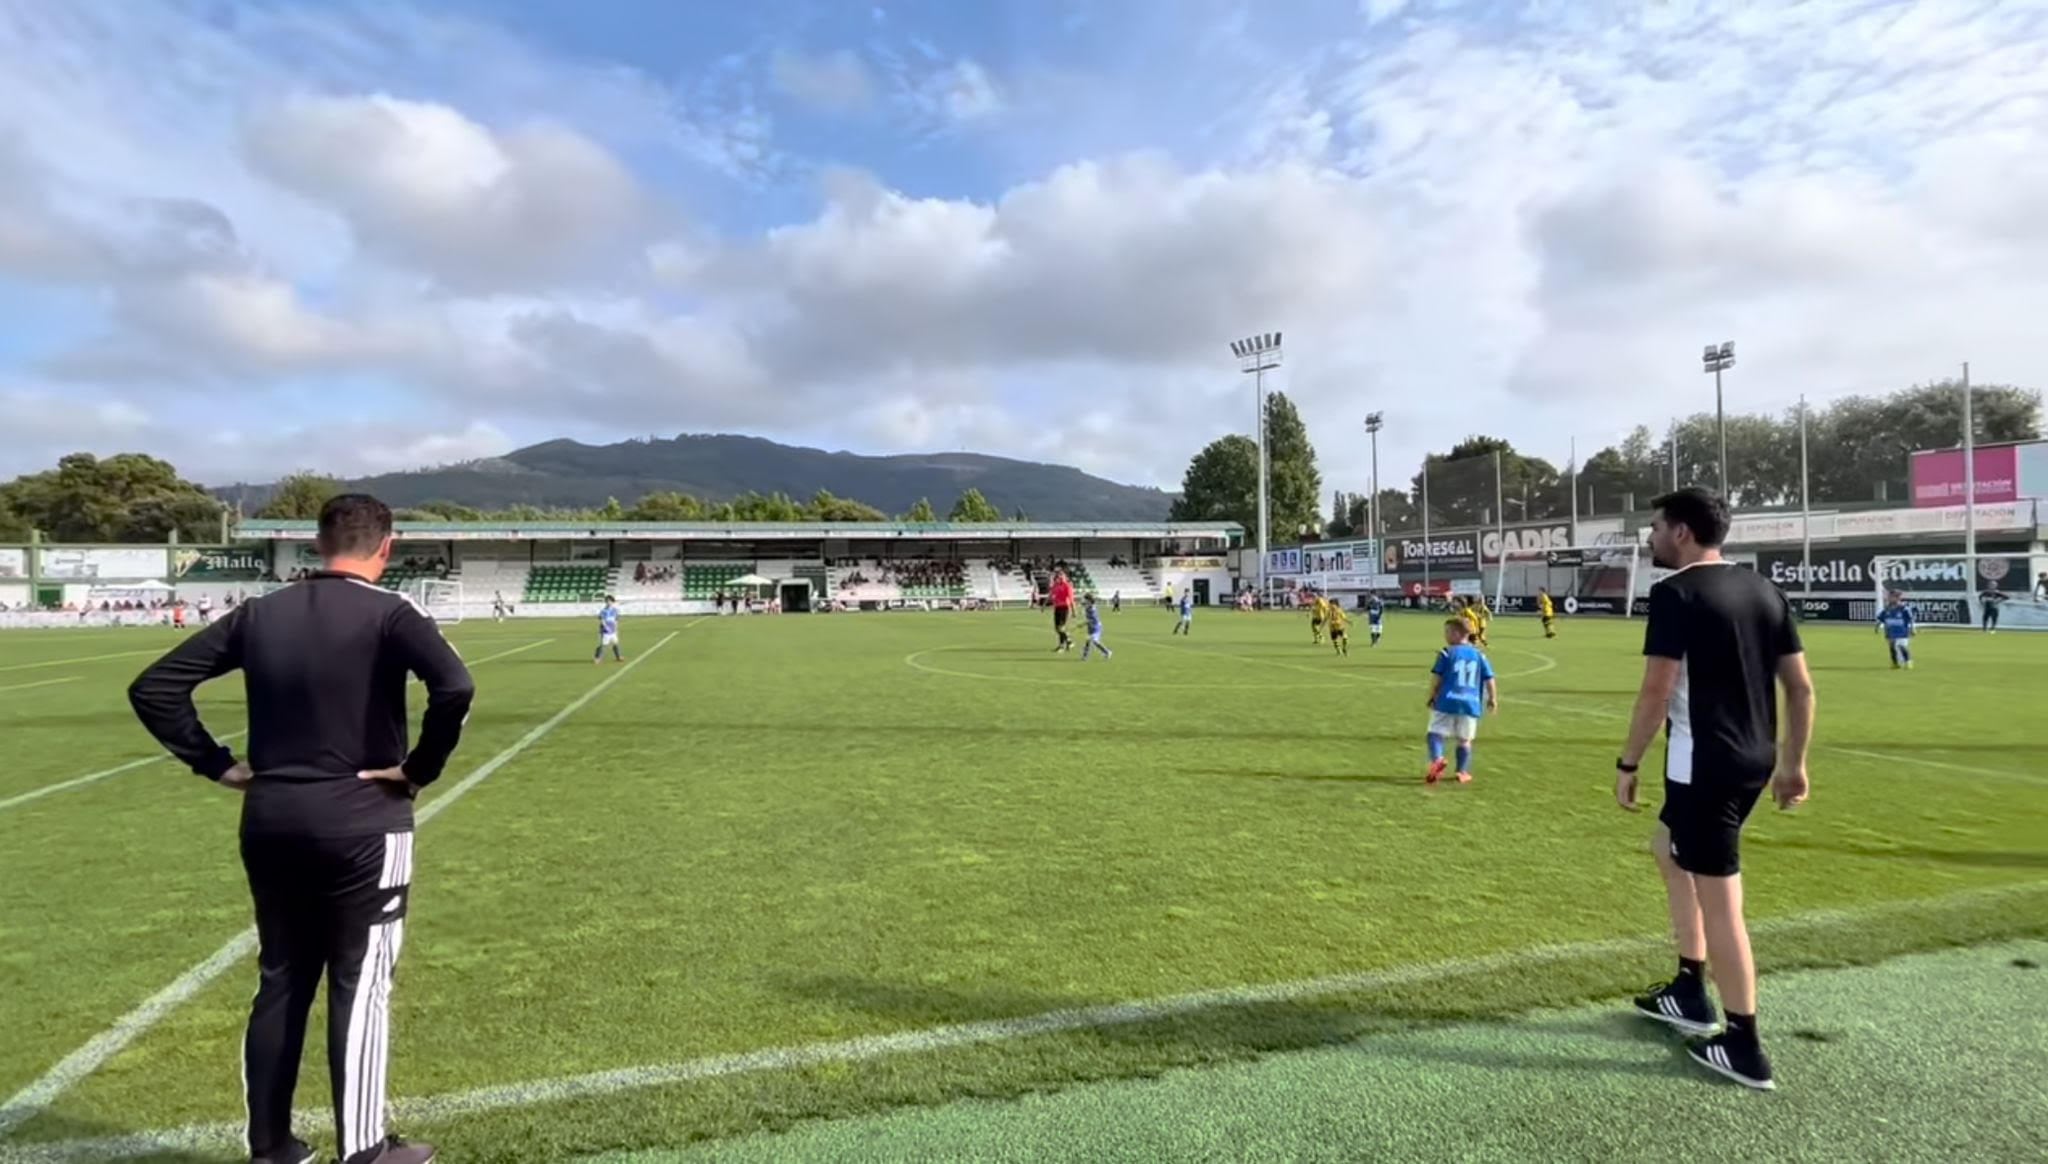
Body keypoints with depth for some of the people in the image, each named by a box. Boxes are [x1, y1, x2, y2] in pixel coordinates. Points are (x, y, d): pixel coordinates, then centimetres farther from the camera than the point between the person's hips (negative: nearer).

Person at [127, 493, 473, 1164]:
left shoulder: (259, 614, 5)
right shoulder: (388, 614, -12)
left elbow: (153, 687, 6)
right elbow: (455, 688, -29)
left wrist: (216, 765, 7)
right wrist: (420, 770, -15)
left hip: (269, 820, 6)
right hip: (362, 823, -5)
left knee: (280, 983, 18)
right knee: (360, 986, 5)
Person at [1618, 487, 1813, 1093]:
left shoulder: (1675, 592, -14)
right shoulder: (1764, 590, 10)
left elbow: (1657, 691, -18)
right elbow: (1801, 686, 11)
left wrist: (1627, 763, -8)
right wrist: (1794, 763, 18)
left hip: (1703, 765, -9)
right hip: (1753, 759, 9)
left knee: (1719, 901, 1)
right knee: (1669, 849, 26)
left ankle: (1743, 1046, 13)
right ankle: (1690, 992, 33)